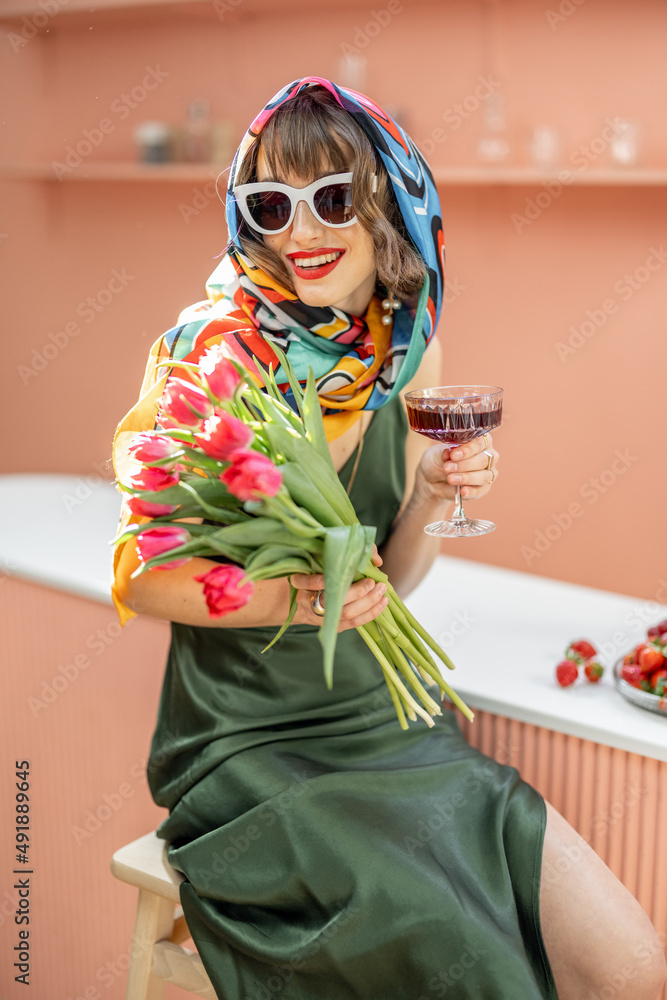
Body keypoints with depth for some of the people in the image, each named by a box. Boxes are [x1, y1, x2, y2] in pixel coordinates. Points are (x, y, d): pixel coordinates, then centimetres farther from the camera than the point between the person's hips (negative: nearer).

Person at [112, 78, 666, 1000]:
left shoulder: (409, 348, 2)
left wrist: (432, 500, -13)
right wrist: (288, 597, -26)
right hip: (251, 744, -4)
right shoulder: (213, 350, -13)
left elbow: (392, 578, 7)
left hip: (386, 717, 5)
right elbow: (139, 578, -11)